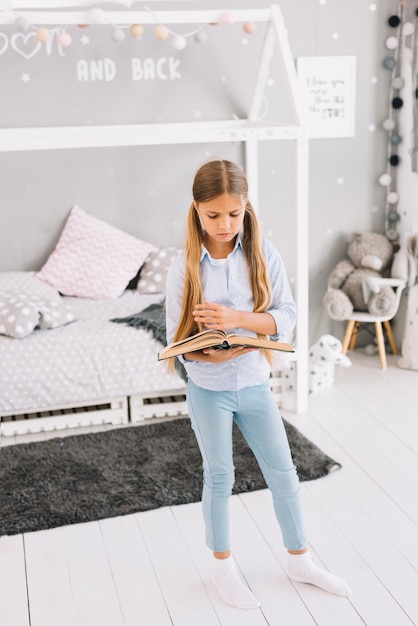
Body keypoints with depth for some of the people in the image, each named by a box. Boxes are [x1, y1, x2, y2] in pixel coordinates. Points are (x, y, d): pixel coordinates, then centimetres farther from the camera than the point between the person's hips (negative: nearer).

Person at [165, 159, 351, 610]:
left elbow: (286, 316, -12)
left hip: (255, 385, 2)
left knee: (283, 472, 13)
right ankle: (223, 567, 33)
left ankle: (299, 561, 34)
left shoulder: (263, 253, -9)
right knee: (219, 478, 12)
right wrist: (209, 354, -29)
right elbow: (177, 337, -10)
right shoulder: (184, 267, -12)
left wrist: (238, 318, -27)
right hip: (209, 390, -2)